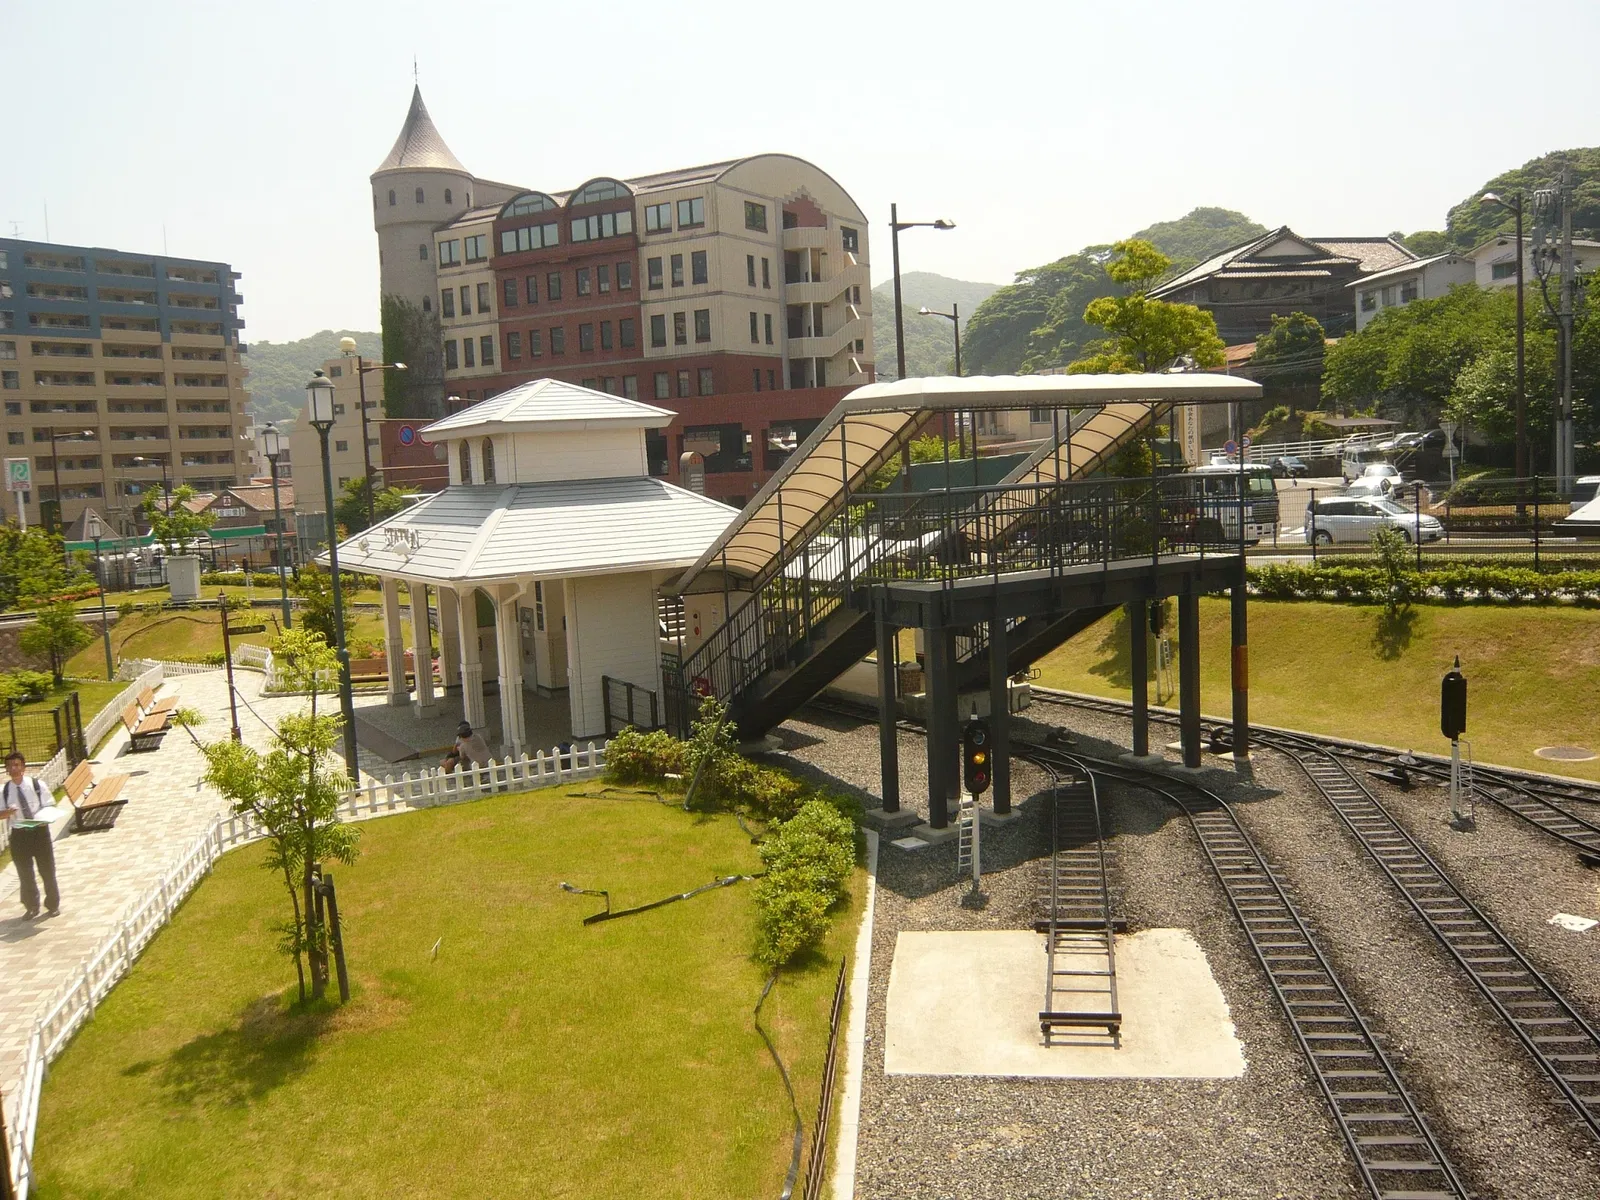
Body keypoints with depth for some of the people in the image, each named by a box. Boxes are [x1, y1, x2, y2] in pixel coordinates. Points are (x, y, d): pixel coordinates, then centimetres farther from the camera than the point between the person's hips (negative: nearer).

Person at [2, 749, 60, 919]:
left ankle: (53, 905, 27)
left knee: (47, 870, 9)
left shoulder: (37, 784, -9)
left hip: (39, 830, -1)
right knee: (25, 873, 11)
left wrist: (45, 818, -22)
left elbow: (49, 807, -3)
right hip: (18, 834, 1)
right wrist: (7, 812, -22)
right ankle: (32, 907, 29)